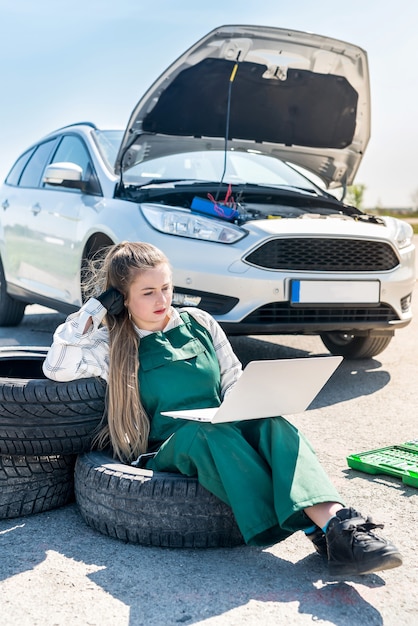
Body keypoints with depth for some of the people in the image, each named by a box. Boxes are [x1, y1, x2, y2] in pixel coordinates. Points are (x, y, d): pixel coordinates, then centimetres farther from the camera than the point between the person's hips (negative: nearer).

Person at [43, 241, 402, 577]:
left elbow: (235, 383, 15)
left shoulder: (199, 323, 14)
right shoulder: (113, 345, 7)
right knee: (209, 431, -38)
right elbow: (57, 367, -6)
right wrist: (96, 307, -3)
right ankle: (320, 531, -47)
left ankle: (336, 522, -50)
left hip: (228, 434, 3)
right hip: (167, 452, -3)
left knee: (270, 421, -31)